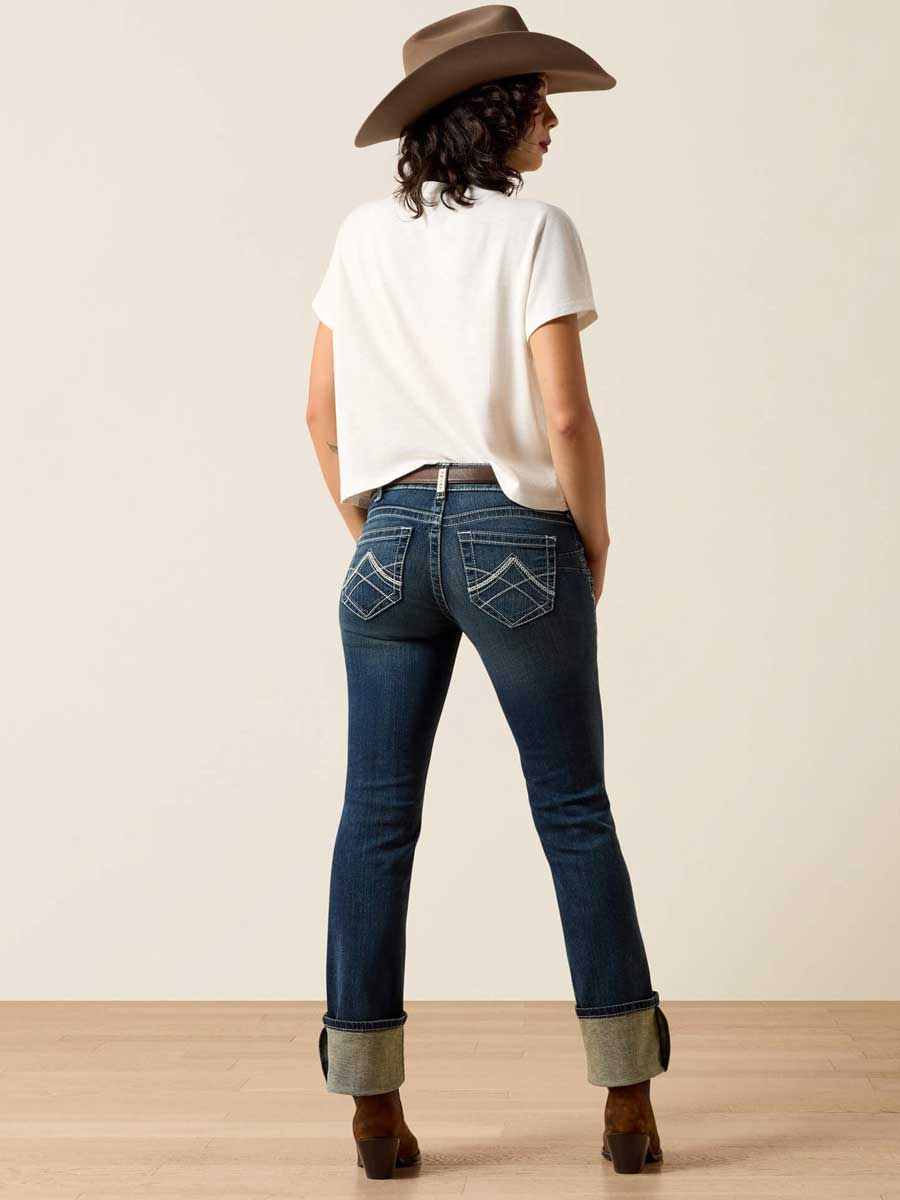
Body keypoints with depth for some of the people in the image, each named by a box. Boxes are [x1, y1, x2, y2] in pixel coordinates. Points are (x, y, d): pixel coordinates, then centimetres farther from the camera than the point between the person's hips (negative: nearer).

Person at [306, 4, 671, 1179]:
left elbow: (322, 409, 8)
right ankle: (628, 1100, 13)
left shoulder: (364, 234, 7)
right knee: (574, 812, 7)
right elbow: (564, 416, -14)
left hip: (392, 537, 4)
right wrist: (595, 547, 0)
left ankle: (373, 1107, 10)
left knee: (377, 818, 7)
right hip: (512, 535, -3)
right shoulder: (535, 230, -7)